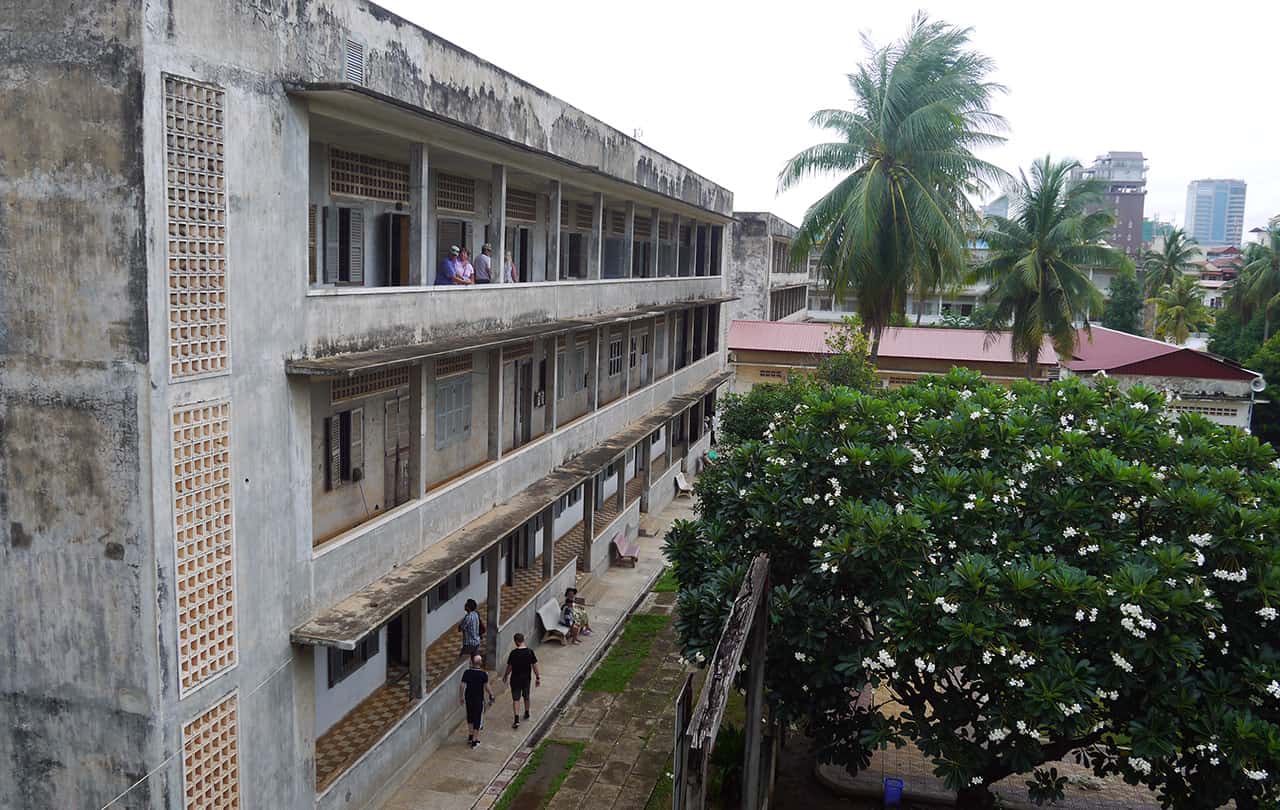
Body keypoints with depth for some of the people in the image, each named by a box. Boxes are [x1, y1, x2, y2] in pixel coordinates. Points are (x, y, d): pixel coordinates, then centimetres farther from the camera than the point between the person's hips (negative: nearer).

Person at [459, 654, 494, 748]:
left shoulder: (466, 672, -8)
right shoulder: (483, 674, -15)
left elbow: (462, 686, -5)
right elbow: (486, 687, -14)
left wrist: (461, 697, 7)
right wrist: (491, 696, 1)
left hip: (468, 698, 3)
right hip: (479, 699, -3)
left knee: (470, 717, 22)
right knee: (477, 719, 8)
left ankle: (470, 736, 32)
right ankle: (475, 740, 11)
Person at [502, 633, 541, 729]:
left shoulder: (514, 653, -17)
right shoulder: (530, 652, -10)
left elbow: (509, 667, -9)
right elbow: (535, 665, -5)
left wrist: (505, 676, 8)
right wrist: (538, 677, 5)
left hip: (515, 679, -3)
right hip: (526, 678, 3)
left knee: (516, 699, 3)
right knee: (526, 697, 23)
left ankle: (516, 720, -7)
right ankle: (526, 713, 41)